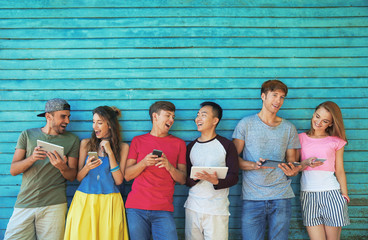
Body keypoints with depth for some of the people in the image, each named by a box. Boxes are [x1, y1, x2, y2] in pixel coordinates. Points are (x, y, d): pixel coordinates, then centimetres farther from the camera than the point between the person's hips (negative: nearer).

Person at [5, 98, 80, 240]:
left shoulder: (72, 140, 7)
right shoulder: (27, 135, 8)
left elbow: (72, 177, 5)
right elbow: (13, 170, 2)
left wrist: (62, 167, -17)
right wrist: (31, 159, -17)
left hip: (54, 206, 0)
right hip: (25, 203, 1)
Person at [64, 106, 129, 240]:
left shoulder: (122, 147, 4)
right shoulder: (86, 143, 9)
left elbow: (119, 181, -3)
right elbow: (78, 177, 9)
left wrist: (110, 152, -9)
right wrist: (87, 167, -13)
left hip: (109, 202, -1)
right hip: (84, 200, 2)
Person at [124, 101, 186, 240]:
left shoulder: (178, 143, 12)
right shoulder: (138, 141, 12)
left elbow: (182, 180, 7)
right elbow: (127, 175, 6)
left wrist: (169, 167, -12)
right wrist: (144, 163, -12)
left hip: (163, 209, 0)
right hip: (136, 208, 0)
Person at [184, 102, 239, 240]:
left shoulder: (227, 145, 0)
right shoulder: (191, 147, 10)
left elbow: (234, 177, -5)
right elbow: (186, 180, 8)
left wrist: (216, 181, -24)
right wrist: (195, 178, -14)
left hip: (217, 210, -3)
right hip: (193, 208, 3)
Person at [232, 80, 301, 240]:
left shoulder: (289, 128, 12)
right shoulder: (246, 124, 4)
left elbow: (292, 161, 13)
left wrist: (292, 171, -11)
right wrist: (254, 165, -17)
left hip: (281, 196, 2)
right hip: (252, 197, -2)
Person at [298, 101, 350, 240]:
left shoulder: (336, 142, 8)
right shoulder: (301, 138, 10)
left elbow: (340, 171, 9)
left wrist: (345, 195, 2)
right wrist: (306, 163, -11)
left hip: (331, 193, 0)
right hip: (308, 193, 0)